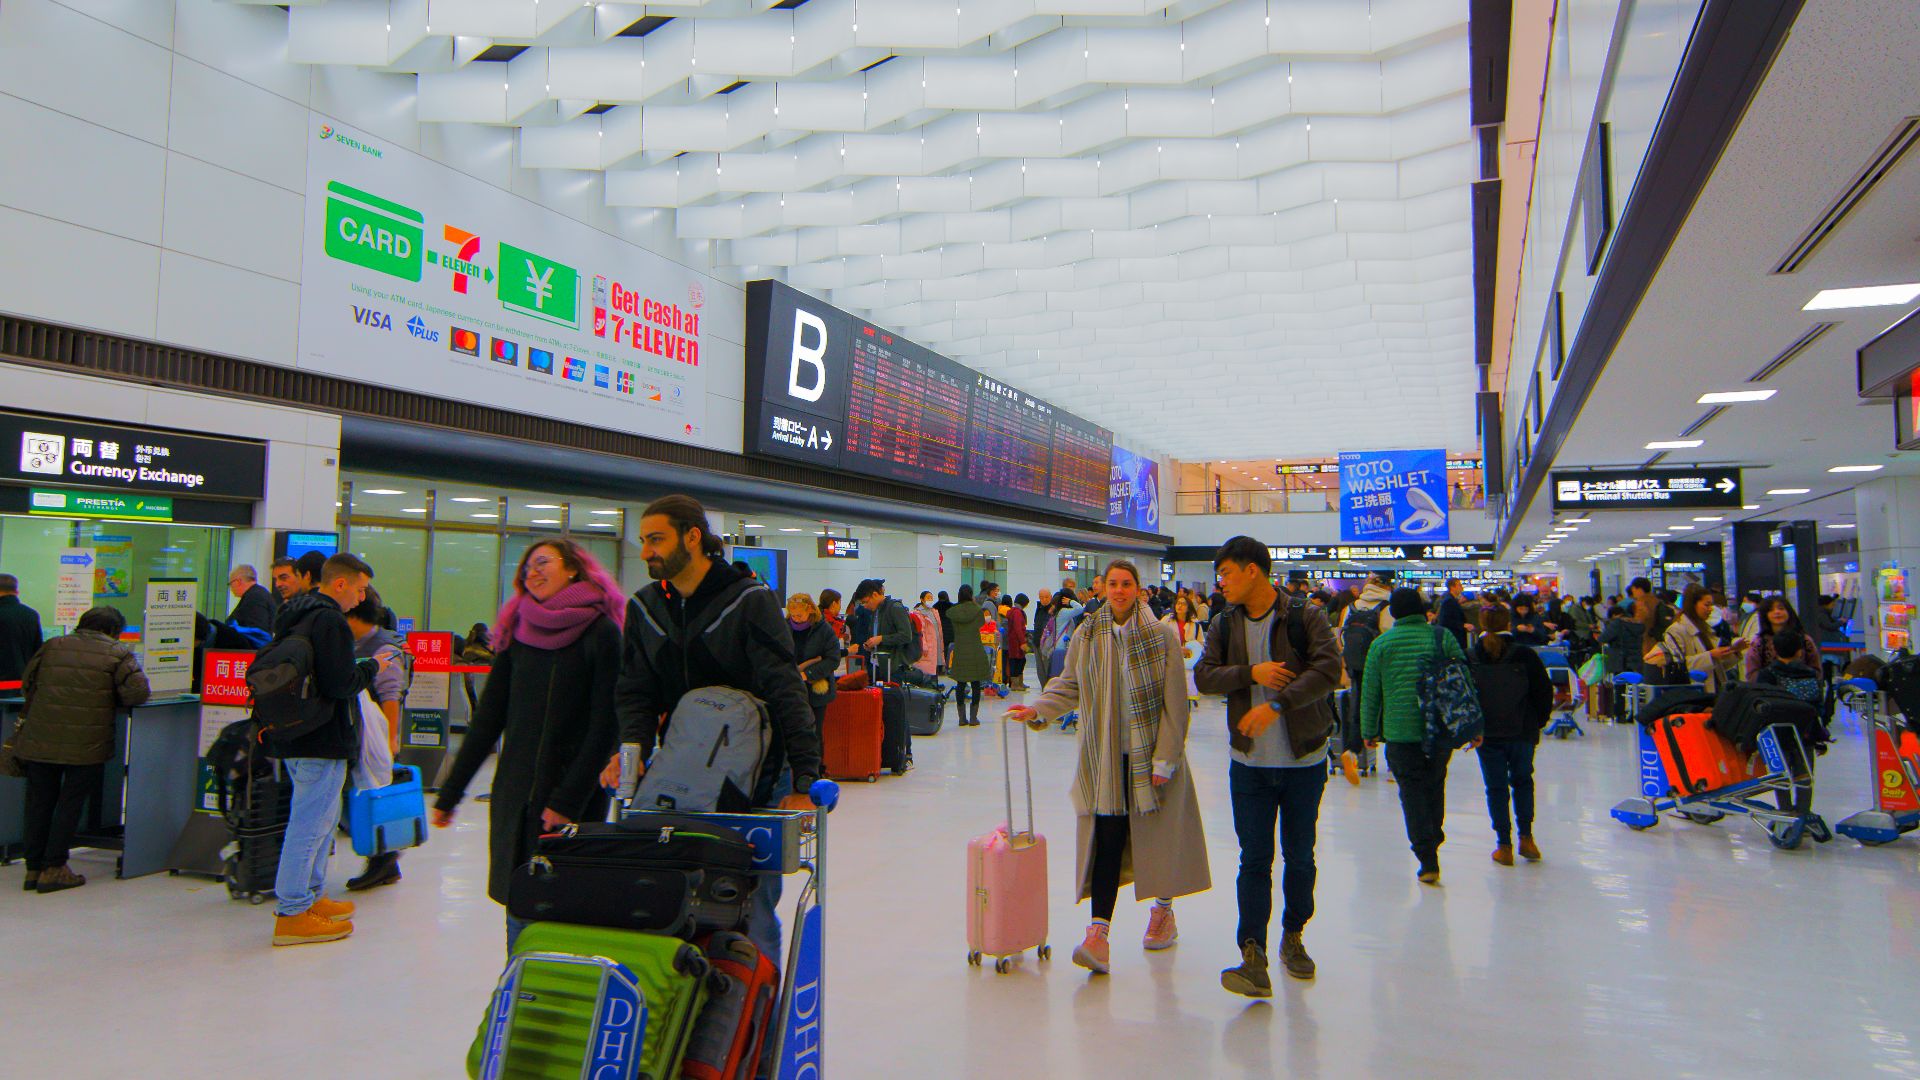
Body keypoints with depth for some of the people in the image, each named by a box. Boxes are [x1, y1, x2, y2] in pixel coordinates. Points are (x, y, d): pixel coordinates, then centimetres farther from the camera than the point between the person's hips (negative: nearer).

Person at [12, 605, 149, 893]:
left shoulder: (53, 646, 14)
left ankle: (33, 868, 21)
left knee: (40, 801, 14)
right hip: (86, 743, -4)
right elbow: (137, 692, -8)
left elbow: (27, 683, 19)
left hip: (39, 740, 4)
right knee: (71, 802, 6)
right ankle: (53, 869, 8)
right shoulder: (119, 653, 0)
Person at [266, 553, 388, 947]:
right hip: (322, 741, -11)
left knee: (322, 816, 21)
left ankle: (311, 896, 31)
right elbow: (339, 684, -24)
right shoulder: (329, 621, -18)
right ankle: (292, 914, 2)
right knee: (311, 822, -4)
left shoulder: (292, 615, 14)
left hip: (293, 736, 11)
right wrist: (372, 667, -5)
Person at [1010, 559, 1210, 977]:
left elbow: (1175, 701, -6)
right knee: (1108, 839, -5)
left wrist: (1165, 758, -10)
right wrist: (1038, 709, -9)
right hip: (1105, 757, 1)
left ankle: (1164, 910, 35)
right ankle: (1098, 931, -9)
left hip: (1149, 754, -1)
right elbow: (1069, 686, 10)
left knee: (1158, 834, 11)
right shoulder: (1087, 637, 2)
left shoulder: (1162, 636, -5)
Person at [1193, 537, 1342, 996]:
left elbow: (1328, 670, -18)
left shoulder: (1306, 618, -6)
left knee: (1300, 856, 12)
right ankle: (1253, 959, -2)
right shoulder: (1223, 626, 5)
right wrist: (1251, 673, -19)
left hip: (1304, 760, -1)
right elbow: (1203, 676, -3)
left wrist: (1279, 704, -27)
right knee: (1254, 859, -1)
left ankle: (1293, 936, 33)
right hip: (1249, 762, 2)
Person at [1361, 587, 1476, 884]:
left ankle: (1428, 859, -1)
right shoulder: (1442, 637, 2)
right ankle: (1434, 836, 31)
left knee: (1412, 792, 3)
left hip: (1400, 732, -2)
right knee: (1435, 783, 22)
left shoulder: (1381, 644, 0)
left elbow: (1370, 692, 3)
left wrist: (1369, 731, 13)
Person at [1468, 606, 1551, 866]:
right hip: (1522, 732, 1)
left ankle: (1504, 845, 9)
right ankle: (1526, 837, 17)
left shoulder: (1470, 658, -6)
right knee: (1523, 781, 20)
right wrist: (1539, 722, 11)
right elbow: (1544, 691, -4)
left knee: (1496, 788, 7)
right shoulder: (1525, 655, -8)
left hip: (1487, 735, 0)